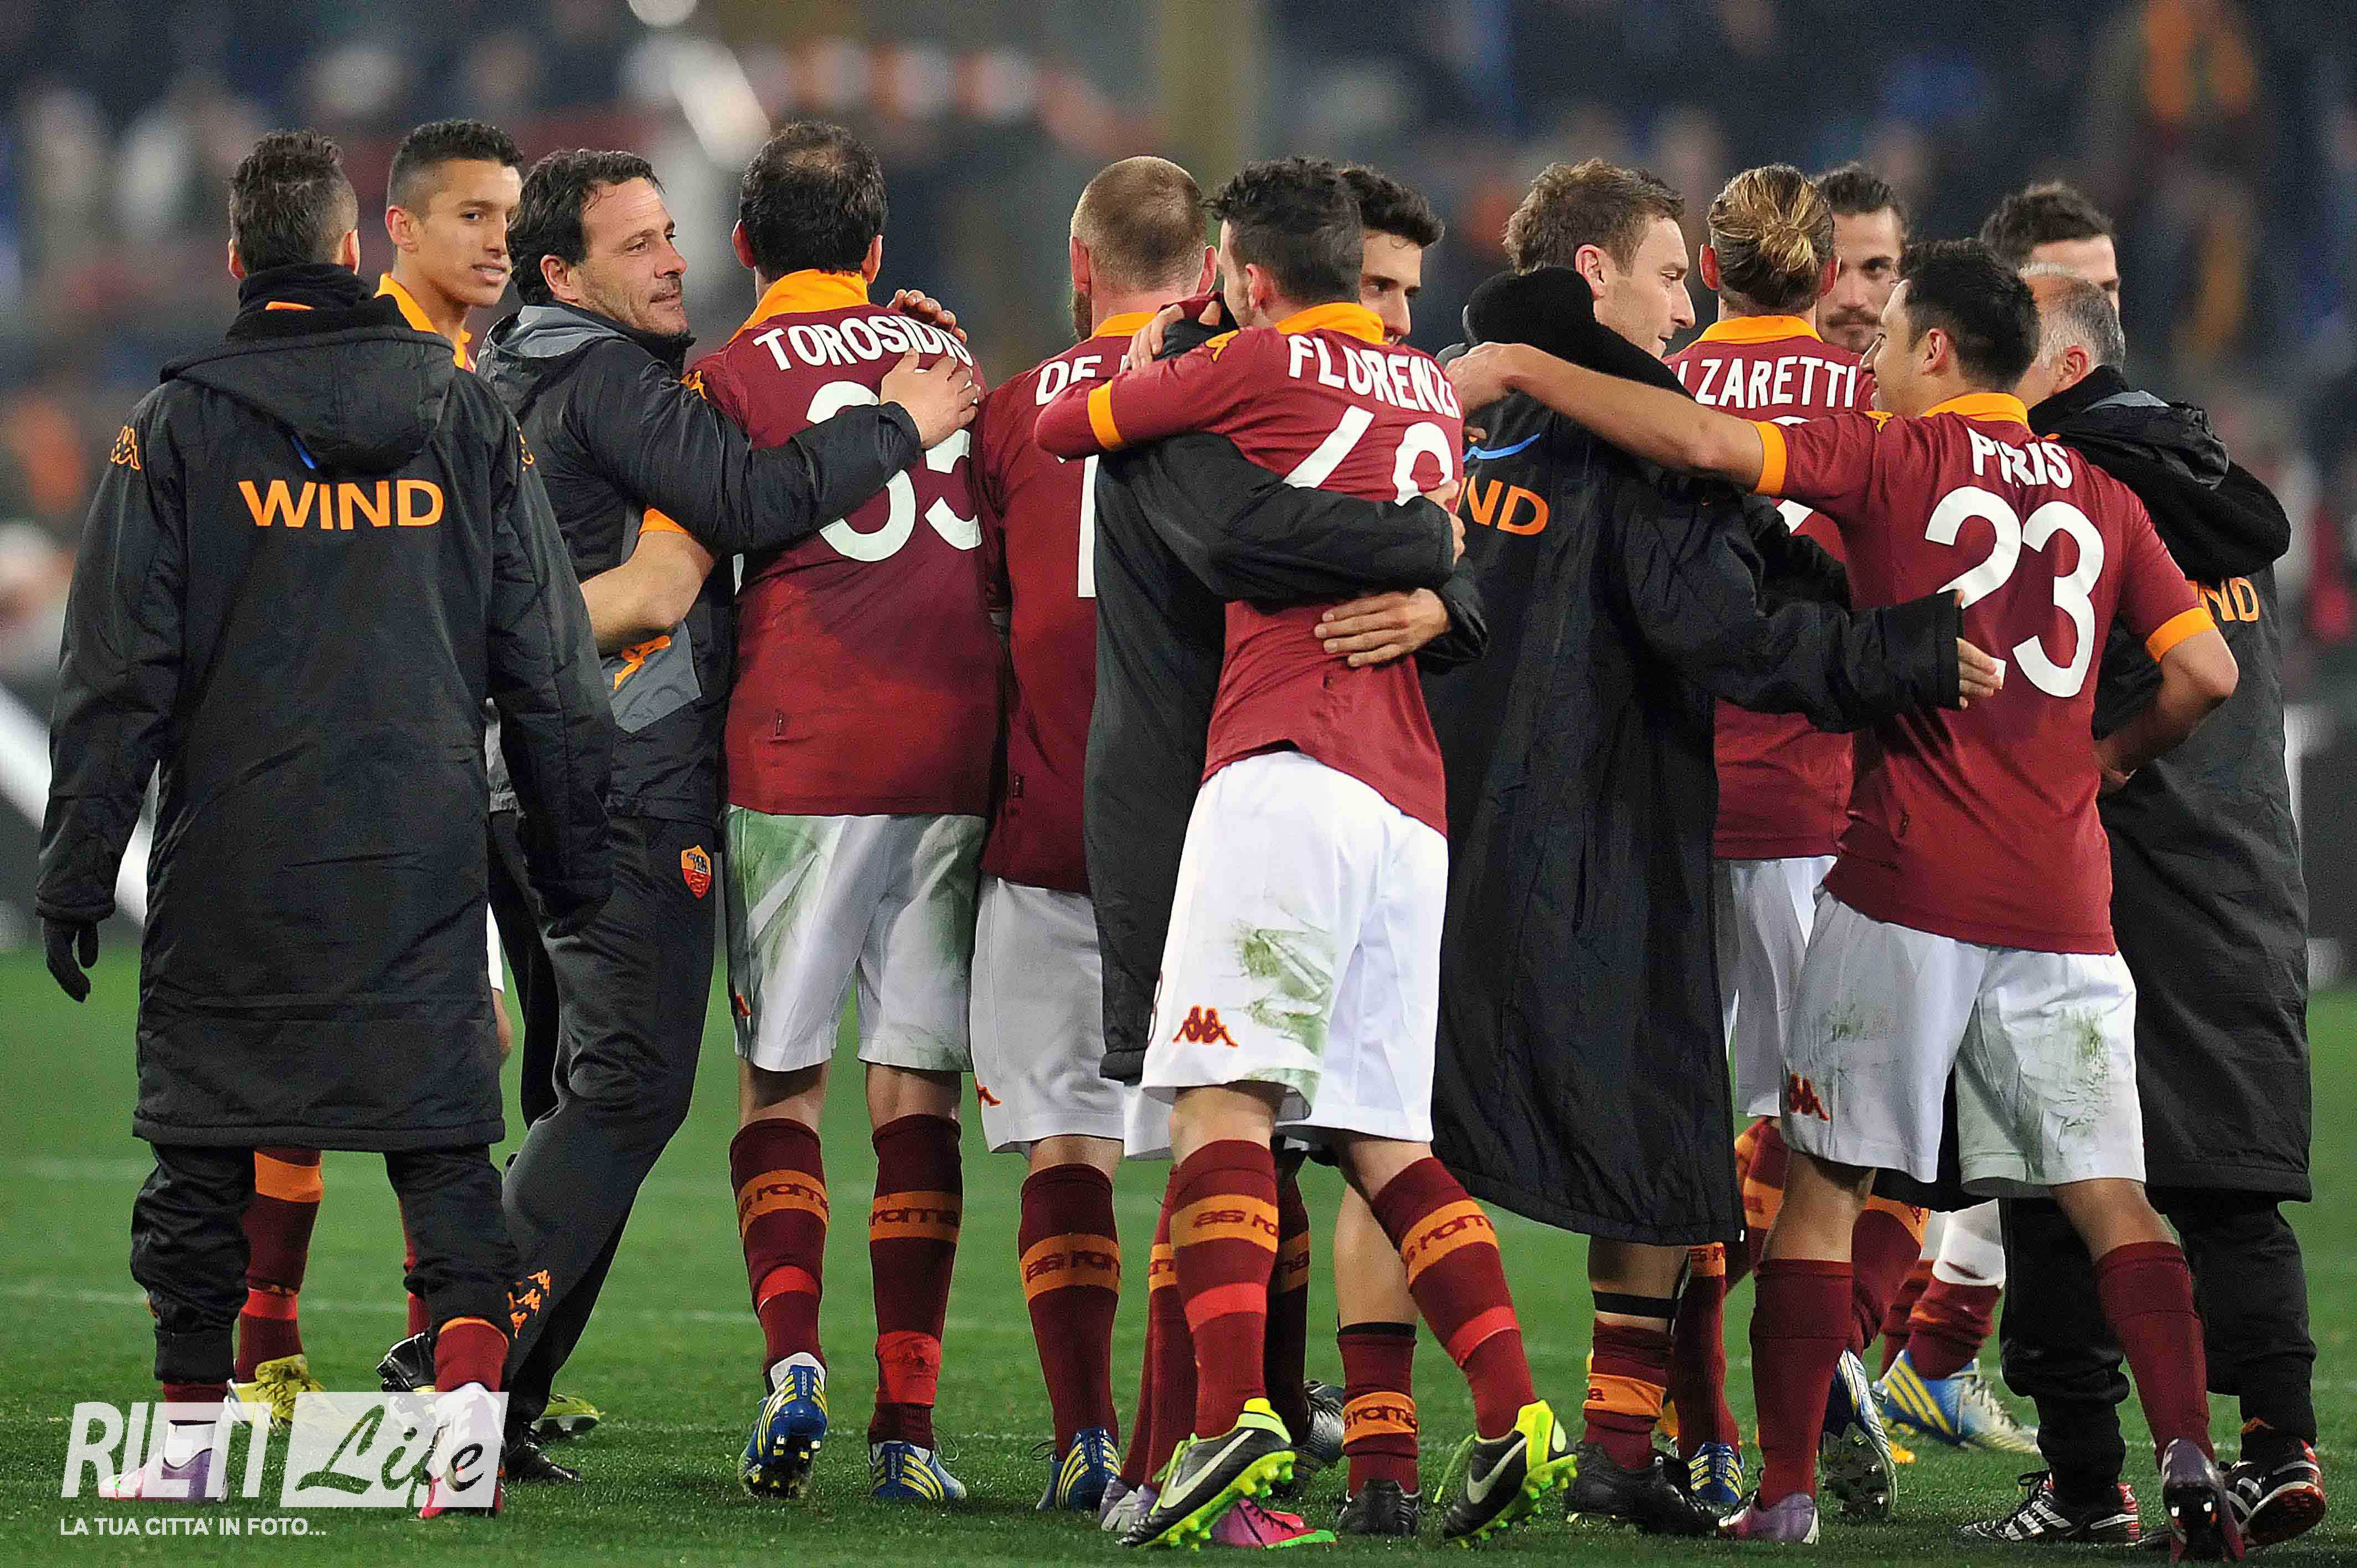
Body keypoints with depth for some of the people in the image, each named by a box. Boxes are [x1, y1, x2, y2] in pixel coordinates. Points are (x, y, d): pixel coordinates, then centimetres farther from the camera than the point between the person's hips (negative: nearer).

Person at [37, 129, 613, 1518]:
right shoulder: (470, 418, 5)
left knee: (205, 1144, 9)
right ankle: (471, 1412, -15)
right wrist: (578, 864, 15)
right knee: (445, 1142, 3)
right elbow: (552, 669, 8)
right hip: (425, 865, 1)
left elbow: (121, 675, -2)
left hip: (232, 867, -1)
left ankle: (192, 1439, 14)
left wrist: (77, 874, 2)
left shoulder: (178, 428, -1)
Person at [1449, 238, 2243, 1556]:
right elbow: (2207, 671, 7)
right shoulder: (2102, 498, 11)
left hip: (1907, 887, -3)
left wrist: (1520, 367, -5)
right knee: (2111, 1198, 5)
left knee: (1826, 1185, 5)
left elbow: (1704, 442, -13)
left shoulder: (1894, 458, -1)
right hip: (2062, 896, 4)